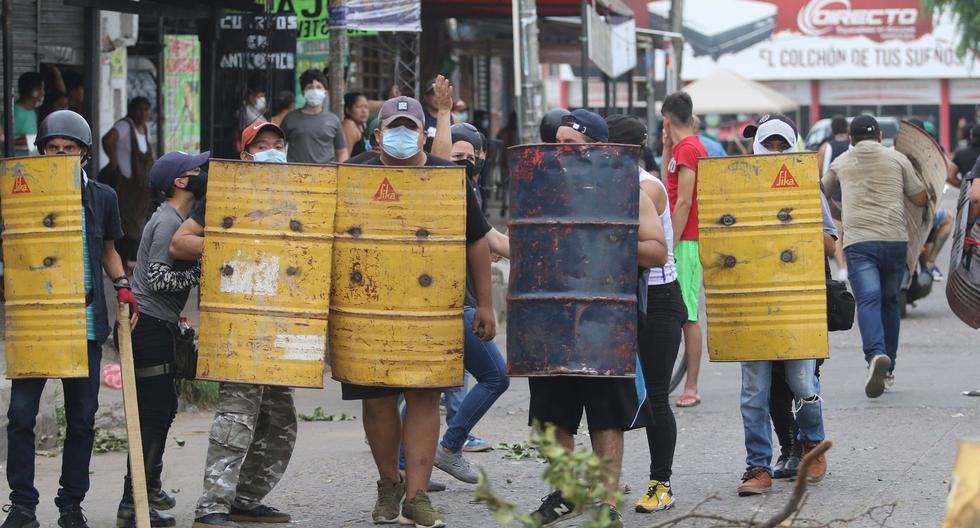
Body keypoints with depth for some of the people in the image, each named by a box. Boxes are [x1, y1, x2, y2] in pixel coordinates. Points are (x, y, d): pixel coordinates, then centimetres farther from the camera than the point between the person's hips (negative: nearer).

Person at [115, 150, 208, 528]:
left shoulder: (176, 219, 16)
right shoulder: (168, 222, -16)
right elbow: (157, 278, -23)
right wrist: (200, 274, -18)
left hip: (157, 327, 11)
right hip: (149, 326, -11)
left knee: (163, 408, 20)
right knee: (154, 414, -11)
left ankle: (149, 487, 33)